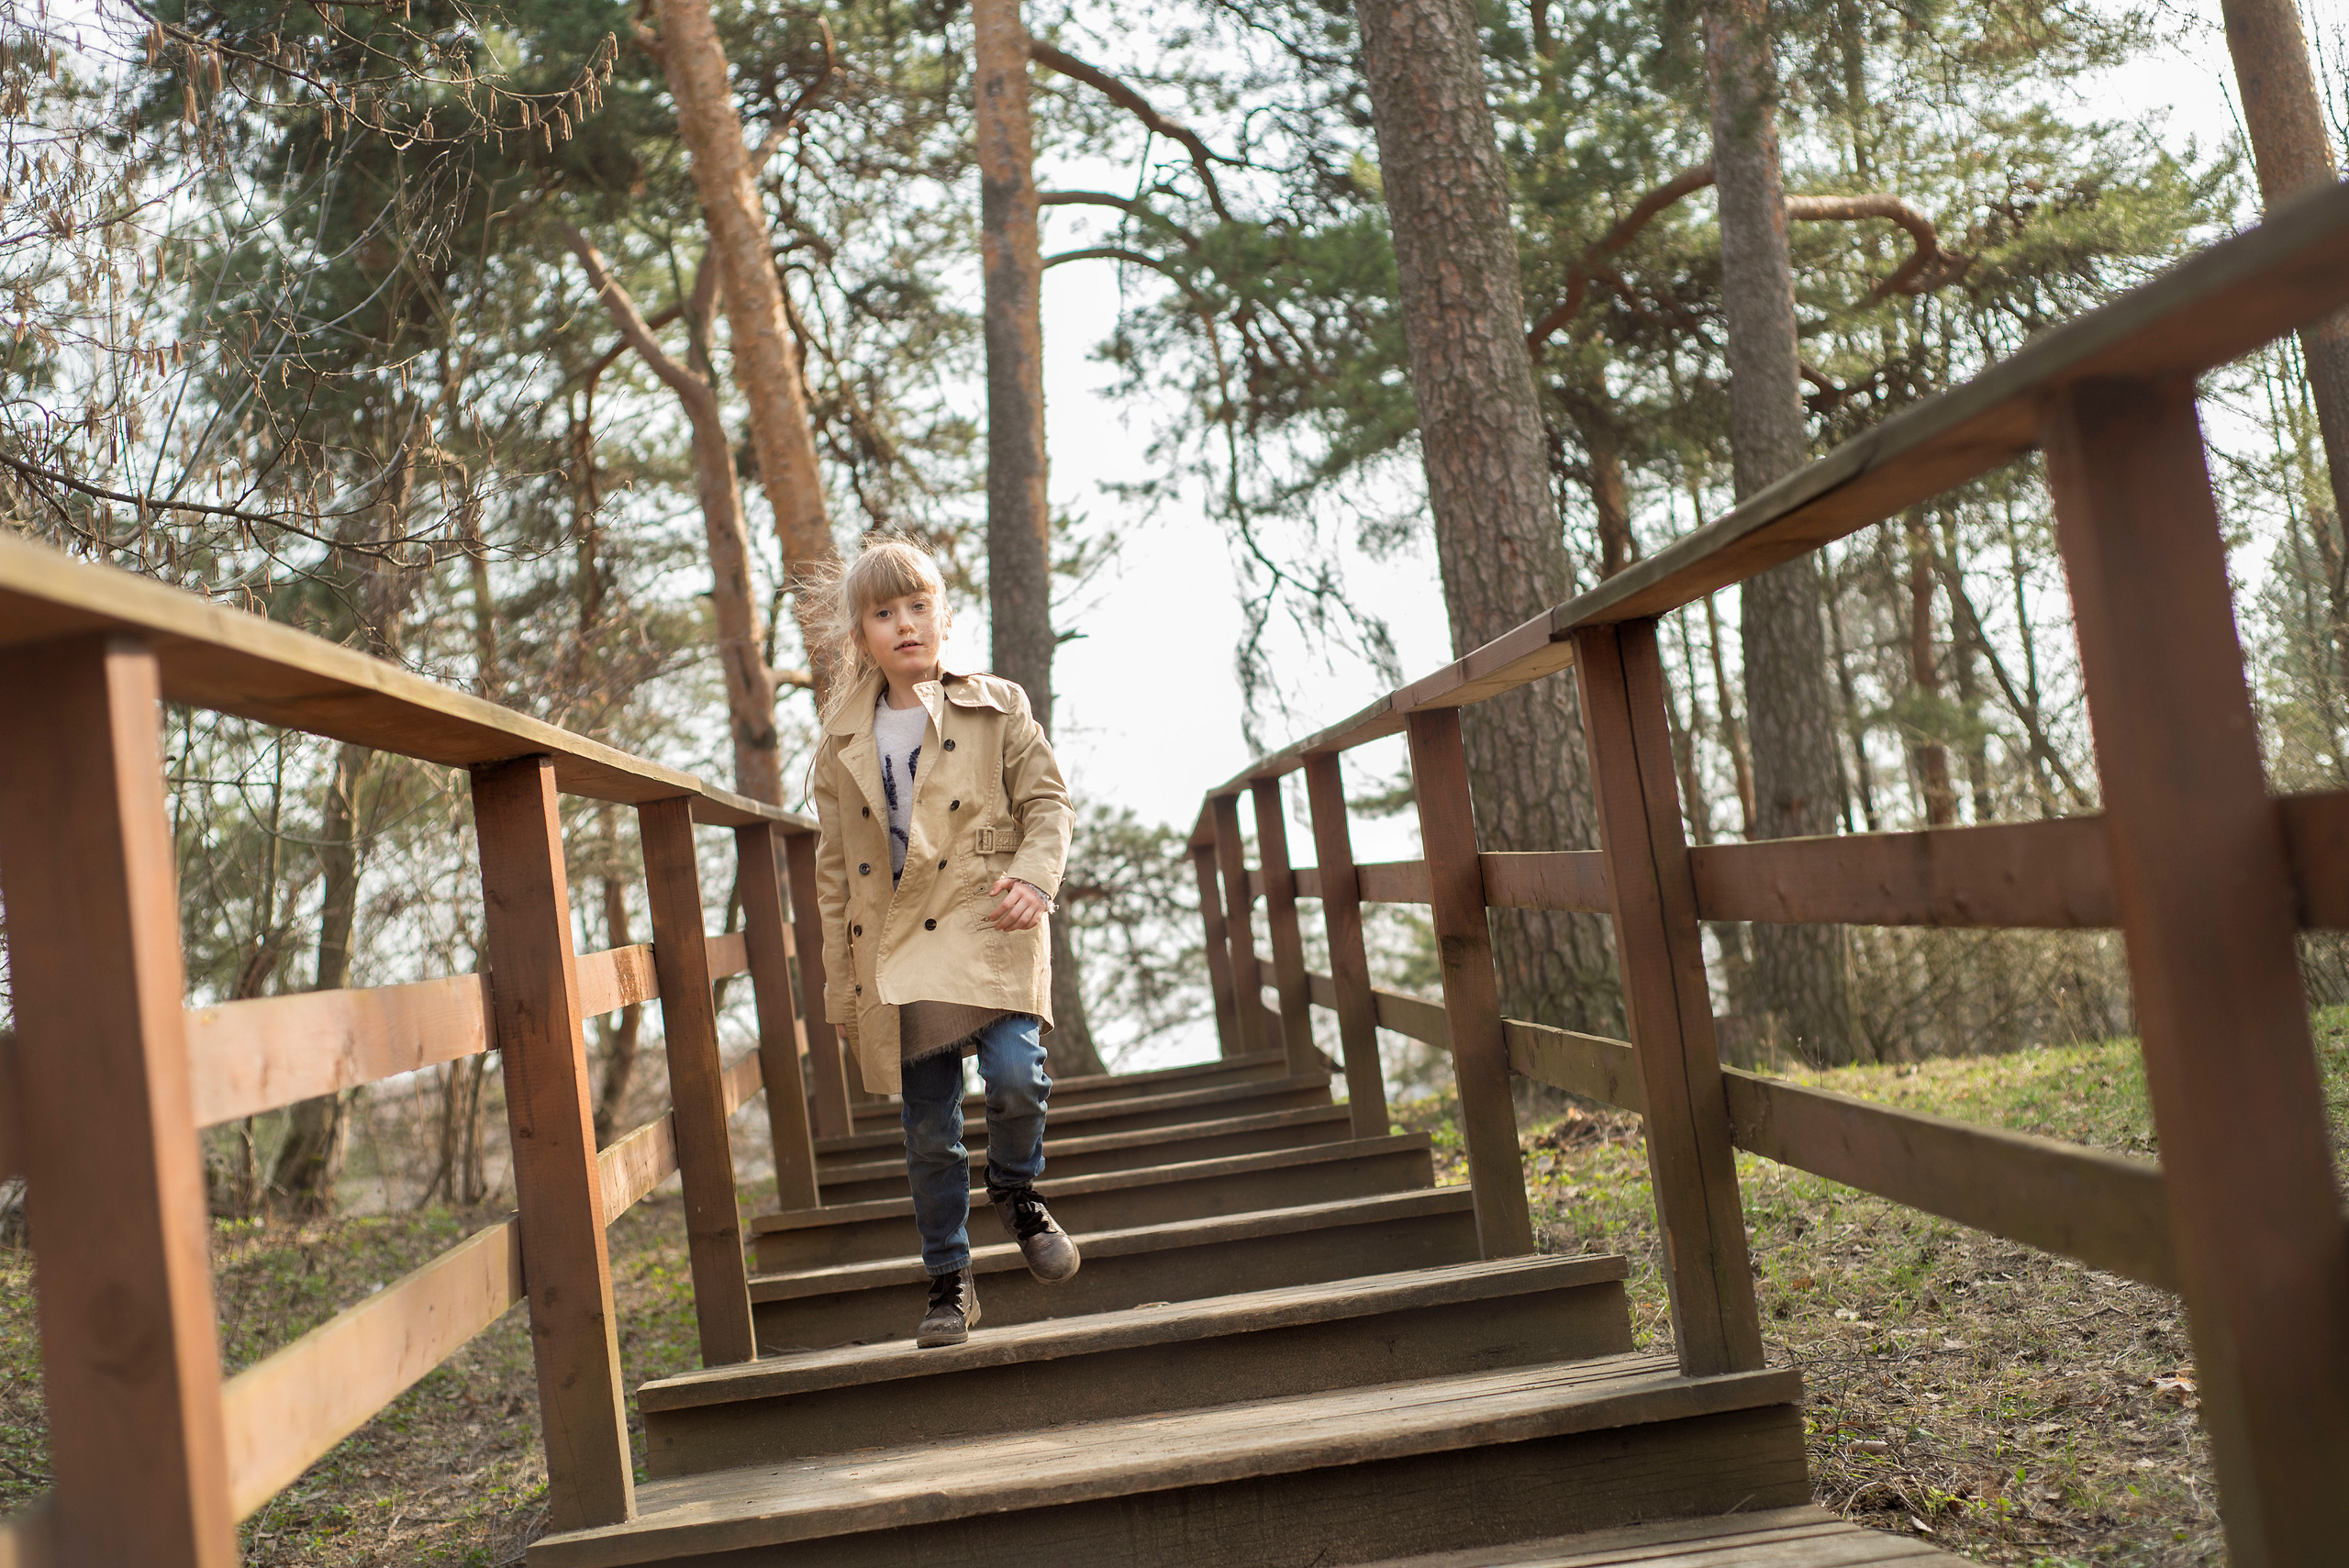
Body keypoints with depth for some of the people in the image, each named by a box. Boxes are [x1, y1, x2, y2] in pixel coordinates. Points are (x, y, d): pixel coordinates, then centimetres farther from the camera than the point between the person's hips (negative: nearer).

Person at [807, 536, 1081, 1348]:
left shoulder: (997, 709, 5)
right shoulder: (843, 744, 10)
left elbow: (1047, 803, 5)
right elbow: (835, 869, 14)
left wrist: (1033, 876, -14)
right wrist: (841, 978, 11)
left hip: (987, 926, -2)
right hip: (893, 951, 2)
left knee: (1016, 1070, -22)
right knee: (928, 1130, 5)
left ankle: (1017, 1191, 10)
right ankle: (949, 1282, 21)